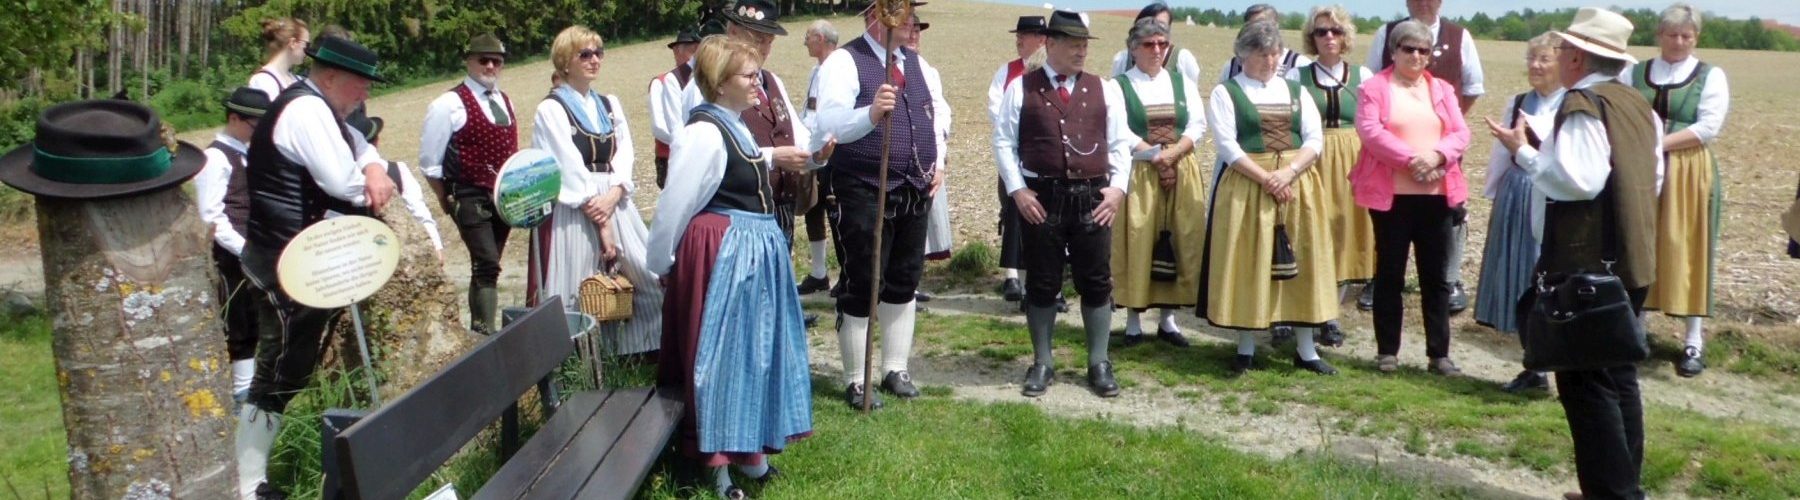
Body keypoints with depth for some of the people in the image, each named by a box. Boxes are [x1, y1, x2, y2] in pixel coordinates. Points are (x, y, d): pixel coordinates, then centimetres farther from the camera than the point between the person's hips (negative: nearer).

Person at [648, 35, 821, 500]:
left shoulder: (733, 126, 10)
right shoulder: (703, 133, -19)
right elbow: (674, 204, -16)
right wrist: (662, 265, -8)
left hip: (754, 250, 10)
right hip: (723, 253, -10)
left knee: (754, 347, 17)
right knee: (722, 352, -1)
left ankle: (748, 447, 30)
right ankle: (718, 460, 11)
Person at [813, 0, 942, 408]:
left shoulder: (916, 63, 12)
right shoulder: (844, 62, -12)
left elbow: (934, 116, 22)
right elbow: (830, 124, -26)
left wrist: (936, 164, 8)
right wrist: (870, 114, -45)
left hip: (915, 192, 7)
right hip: (864, 192, -7)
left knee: (904, 282, 15)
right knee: (863, 286, -1)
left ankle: (896, 370, 28)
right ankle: (856, 382, 11)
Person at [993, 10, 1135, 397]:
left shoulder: (1104, 89, 8)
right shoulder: (1021, 88, 1)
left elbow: (1120, 143, 9)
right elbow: (1004, 141, 0)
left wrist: (1118, 186, -4)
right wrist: (1017, 190, -9)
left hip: (1093, 197, 2)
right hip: (1041, 198, -2)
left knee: (1097, 282, 6)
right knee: (1042, 283, 6)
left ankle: (1099, 364, 18)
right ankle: (1042, 363, 19)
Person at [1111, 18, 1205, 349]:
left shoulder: (1183, 83, 12)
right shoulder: (1118, 85, 0)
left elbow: (1198, 126, 2)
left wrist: (1172, 154, -14)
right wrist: (1155, 157, -18)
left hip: (1183, 174, 4)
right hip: (1137, 174, -4)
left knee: (1181, 246, 4)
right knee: (1137, 246, -2)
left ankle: (1169, 319, 13)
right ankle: (1134, 322, 6)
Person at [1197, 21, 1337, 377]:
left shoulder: (1297, 91, 12)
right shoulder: (1226, 92, 1)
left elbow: (1315, 139, 4)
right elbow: (1227, 145, -9)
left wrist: (1288, 172, -14)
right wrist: (1266, 179, -17)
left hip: (1297, 185, 3)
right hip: (1246, 187, -3)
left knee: (1300, 263, 4)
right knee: (1247, 265, -1)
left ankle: (1306, 349, 11)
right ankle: (1246, 348, 9)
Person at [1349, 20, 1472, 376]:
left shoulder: (1442, 90, 13)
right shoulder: (1374, 88, 1)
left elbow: (1461, 133, 5)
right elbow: (1370, 132, -12)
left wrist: (1436, 155, -15)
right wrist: (1411, 158, -21)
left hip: (1437, 195, 3)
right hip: (1391, 194, -3)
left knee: (1436, 277, 5)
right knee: (1390, 274, 5)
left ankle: (1439, 353, 10)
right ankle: (1387, 351, 13)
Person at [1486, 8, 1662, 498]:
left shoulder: (1583, 105, -16)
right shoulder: (1638, 104, 12)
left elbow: (1578, 181, -25)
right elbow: (1653, 180, 16)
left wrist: (1523, 152, -14)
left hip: (1590, 264, -9)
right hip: (1631, 259, 9)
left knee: (1586, 381, -3)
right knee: (1619, 376, 15)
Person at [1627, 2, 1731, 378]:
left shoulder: (1711, 77, 3)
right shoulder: (1635, 73, 10)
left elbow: (1708, 127, -8)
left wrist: (1659, 142, -18)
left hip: (1688, 174, -2)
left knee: (1686, 252, -1)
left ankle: (1694, 342, 6)